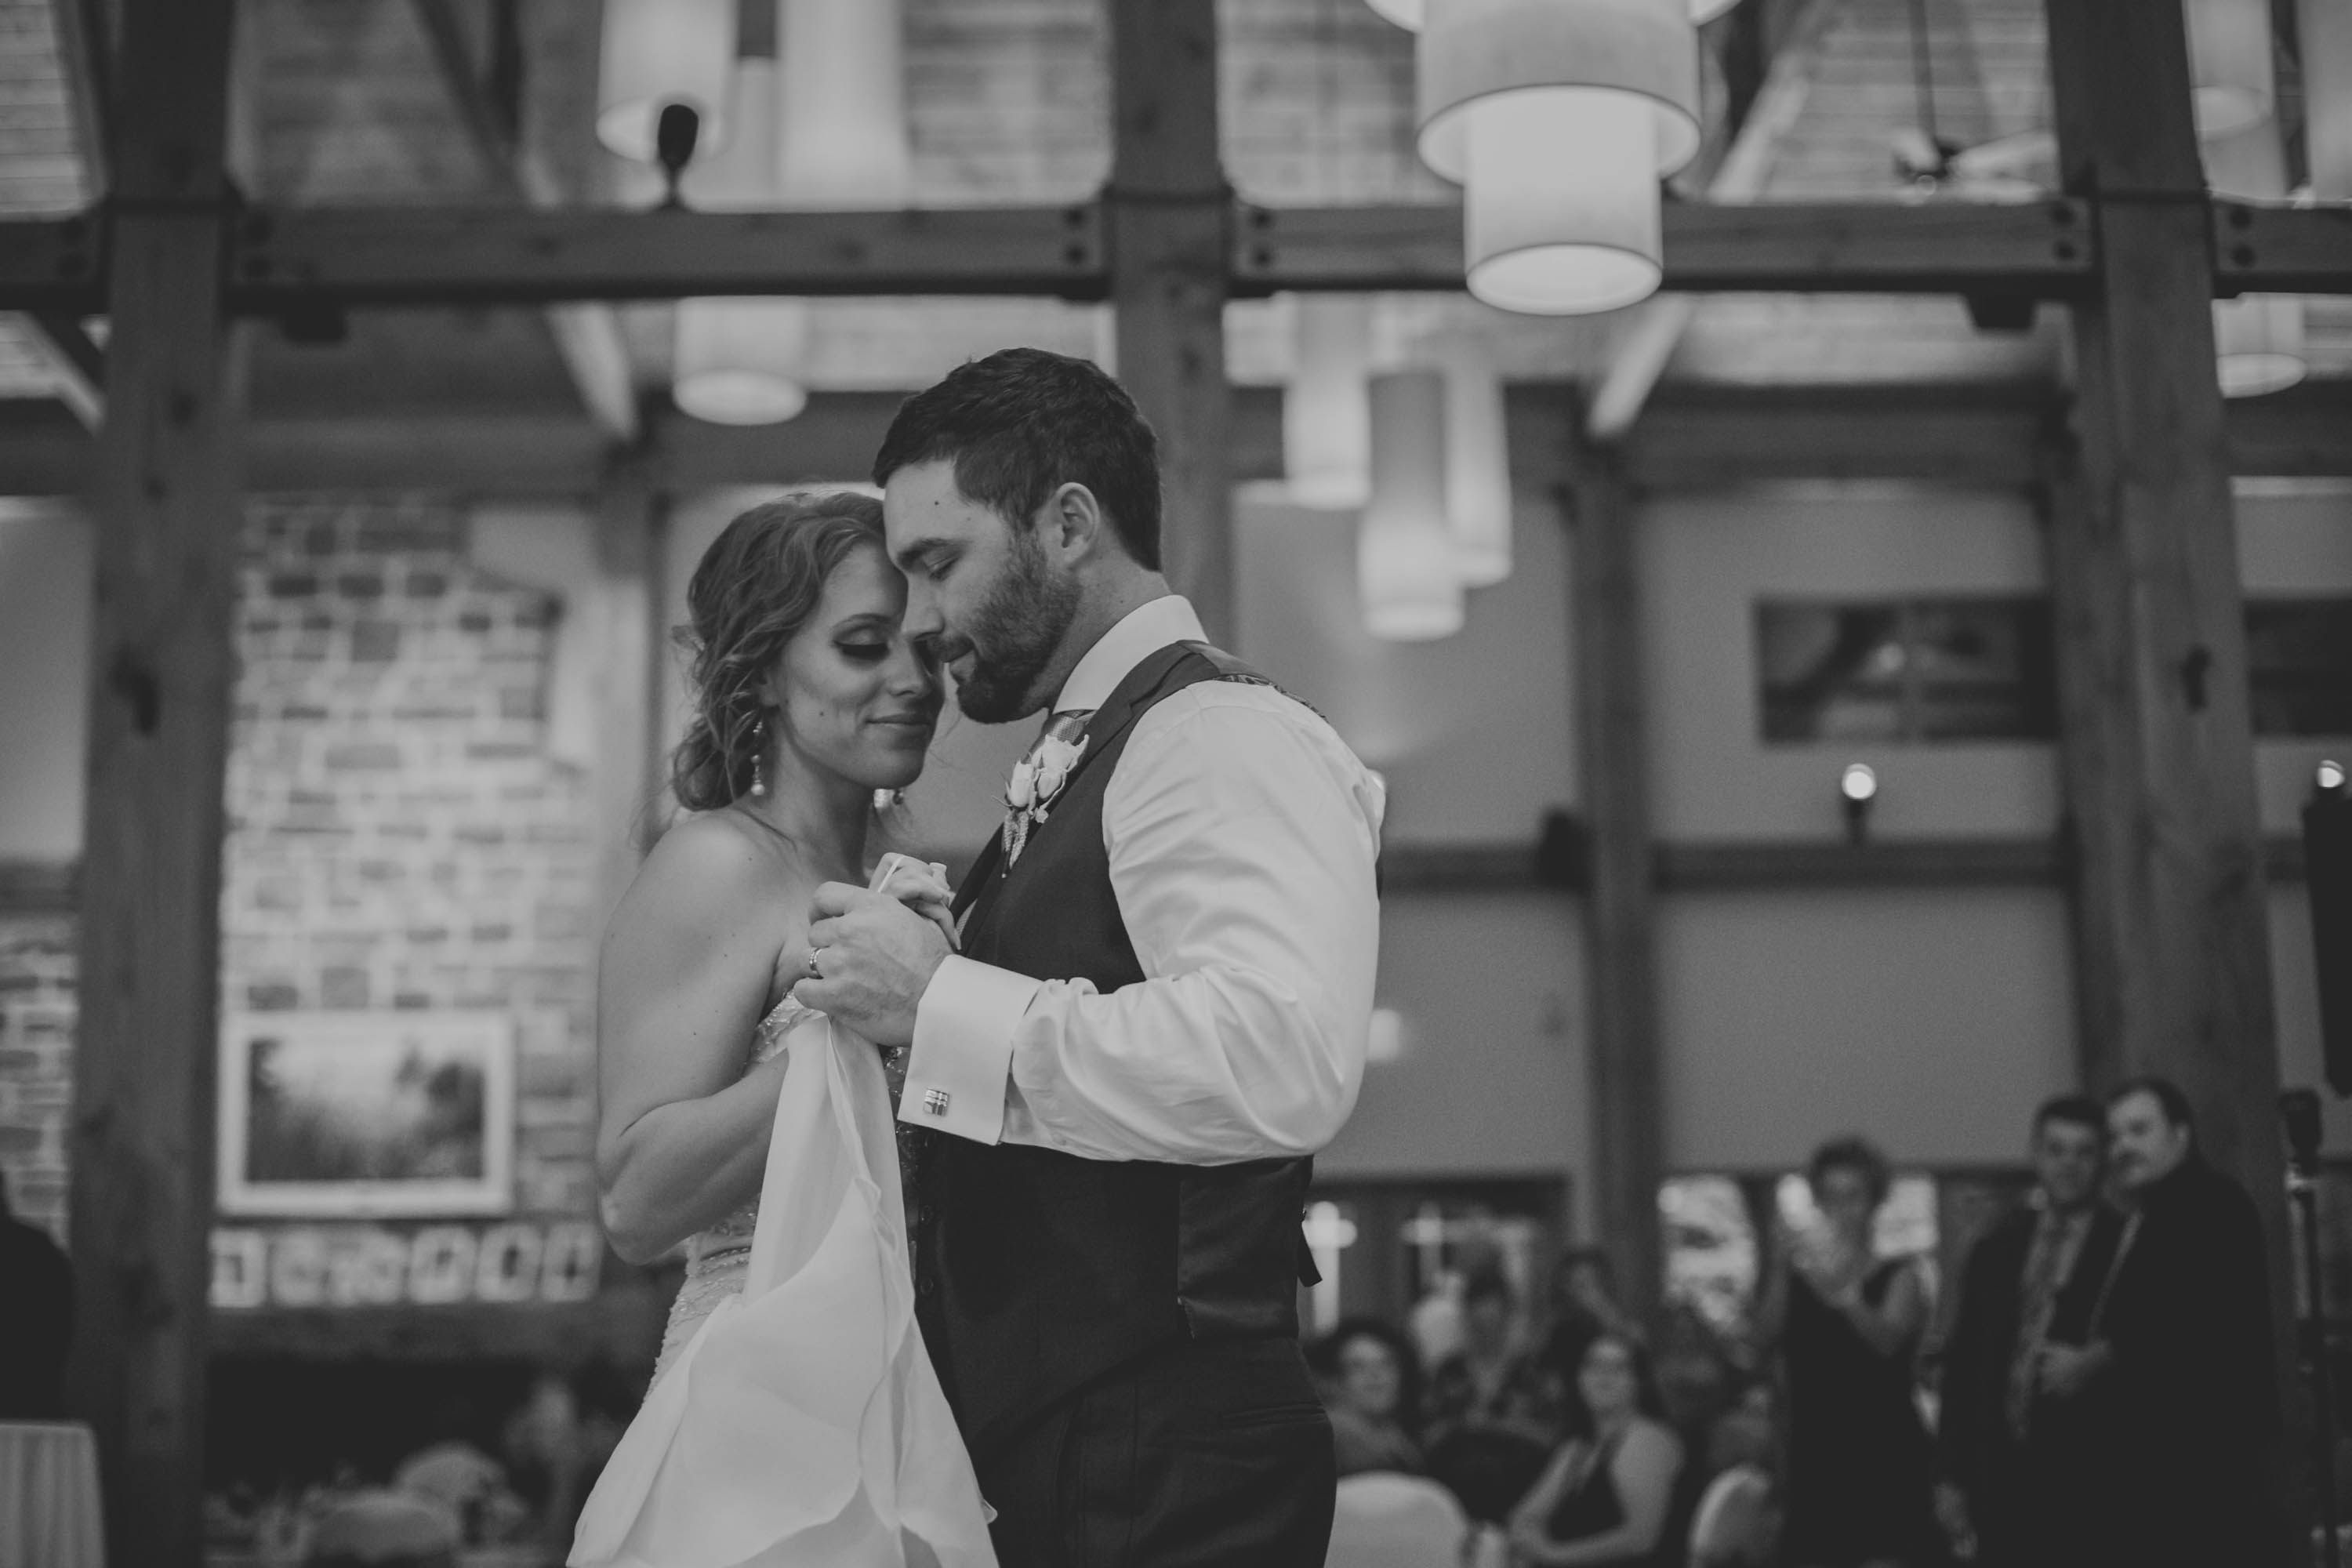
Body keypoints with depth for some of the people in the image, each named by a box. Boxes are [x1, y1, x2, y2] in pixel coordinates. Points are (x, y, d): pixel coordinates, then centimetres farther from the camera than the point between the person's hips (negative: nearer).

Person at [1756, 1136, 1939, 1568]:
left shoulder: (1899, 1276, 1)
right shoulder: (1798, 1272, 8)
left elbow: (1887, 1340, -18)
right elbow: (1767, 1334, -7)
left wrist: (1846, 1296, -39)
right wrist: (1781, 1272, -24)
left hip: (1885, 1456, -2)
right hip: (1815, 1455, 3)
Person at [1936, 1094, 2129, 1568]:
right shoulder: (1997, 1249, 13)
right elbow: (1964, 1363, 13)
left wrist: (2094, 1369, -14)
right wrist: (1954, 1474, 10)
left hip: (2089, 1477, -4)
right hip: (2004, 1472, 4)